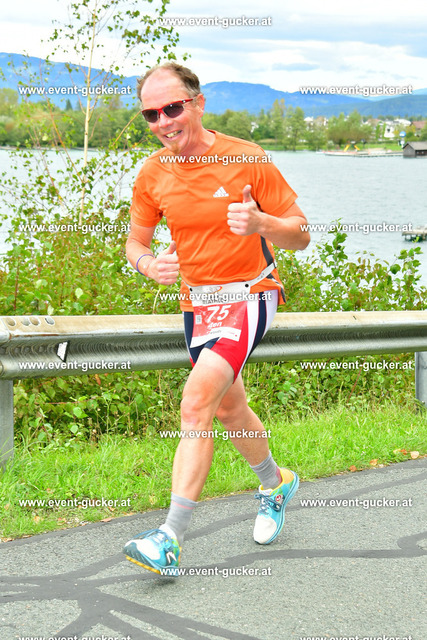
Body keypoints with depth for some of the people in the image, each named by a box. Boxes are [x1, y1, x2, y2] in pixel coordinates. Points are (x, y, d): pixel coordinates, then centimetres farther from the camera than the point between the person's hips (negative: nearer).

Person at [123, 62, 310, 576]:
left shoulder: (247, 159, -14)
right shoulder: (152, 174, -3)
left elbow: (300, 235, -9)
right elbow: (135, 244, 9)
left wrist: (261, 222, -31)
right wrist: (149, 264, -16)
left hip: (249, 293, -6)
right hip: (196, 300, 6)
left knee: (197, 402, -24)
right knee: (228, 409, 19)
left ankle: (172, 540, -25)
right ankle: (275, 484, 48)